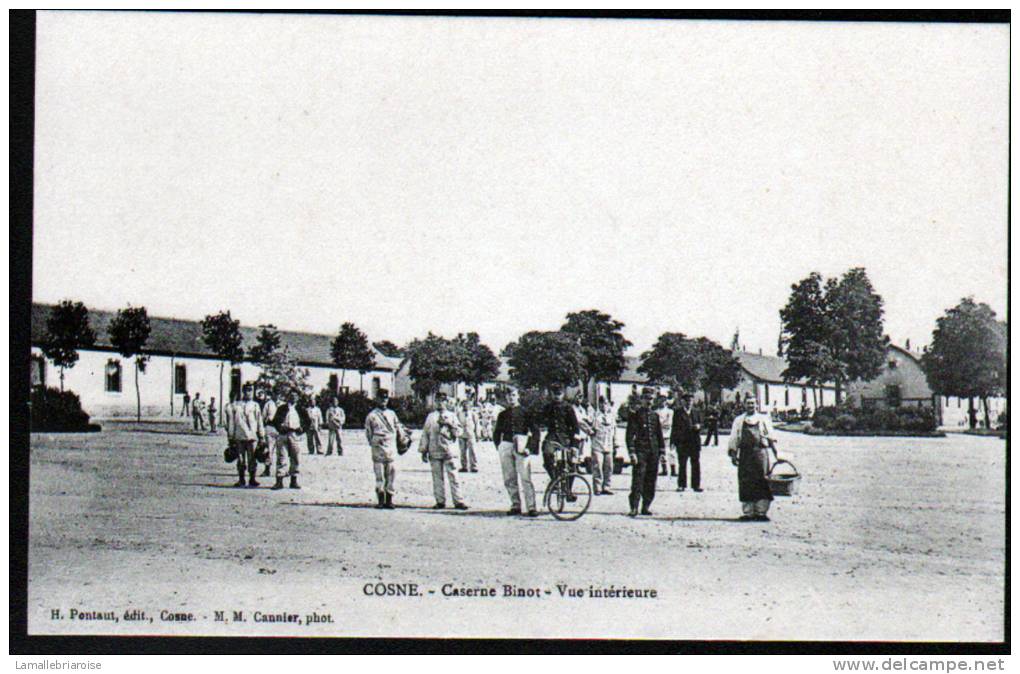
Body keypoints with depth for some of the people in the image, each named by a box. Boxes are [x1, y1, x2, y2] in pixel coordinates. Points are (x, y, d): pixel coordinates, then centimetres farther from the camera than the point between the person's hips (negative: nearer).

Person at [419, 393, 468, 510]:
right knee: (437, 477, 3)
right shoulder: (431, 416, 15)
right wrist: (423, 450, 10)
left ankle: (458, 501, -7)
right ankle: (440, 501, 9)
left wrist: (450, 425, -12)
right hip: (434, 451, 2)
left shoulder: (451, 415, 12)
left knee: (453, 476, -7)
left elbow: (458, 432, 5)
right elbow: (425, 433, 15)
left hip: (449, 451, -2)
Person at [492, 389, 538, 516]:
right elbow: (496, 433, 24)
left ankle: (531, 507, -13)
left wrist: (530, 448, -7)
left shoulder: (525, 412, 6)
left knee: (525, 478, -11)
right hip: (506, 444, 4)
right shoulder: (503, 414, 18)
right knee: (509, 479, 2)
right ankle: (515, 505, 10)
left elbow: (535, 432, 2)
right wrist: (499, 446, 10)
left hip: (521, 445, -4)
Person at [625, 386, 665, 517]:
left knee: (651, 481, 7)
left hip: (653, 452, 5)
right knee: (638, 480, -11)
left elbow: (659, 435, 20)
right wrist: (632, 452, -15)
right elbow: (630, 434, -6)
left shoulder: (655, 415, 15)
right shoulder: (634, 414, 0)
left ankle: (646, 506, 14)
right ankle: (634, 507, -12)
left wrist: (662, 452, 14)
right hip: (640, 451, -5)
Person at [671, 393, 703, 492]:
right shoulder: (678, 413, 6)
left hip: (695, 442, 2)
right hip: (682, 442, -2)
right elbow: (674, 427, 4)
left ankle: (696, 485, 5)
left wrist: (698, 426, -11)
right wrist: (672, 441, -2)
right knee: (682, 464, 0)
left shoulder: (697, 413, 13)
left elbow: (700, 425, 14)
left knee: (696, 464, 0)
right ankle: (681, 485, 6)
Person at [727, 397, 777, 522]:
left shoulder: (764, 419, 13)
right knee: (745, 483, -1)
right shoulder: (738, 421, 15)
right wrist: (733, 454, 4)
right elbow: (733, 439, 13)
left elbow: (771, 437, 13)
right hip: (745, 454, 1)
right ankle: (748, 512, 5)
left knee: (762, 483, -5)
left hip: (761, 452, -1)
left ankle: (761, 512, 1)